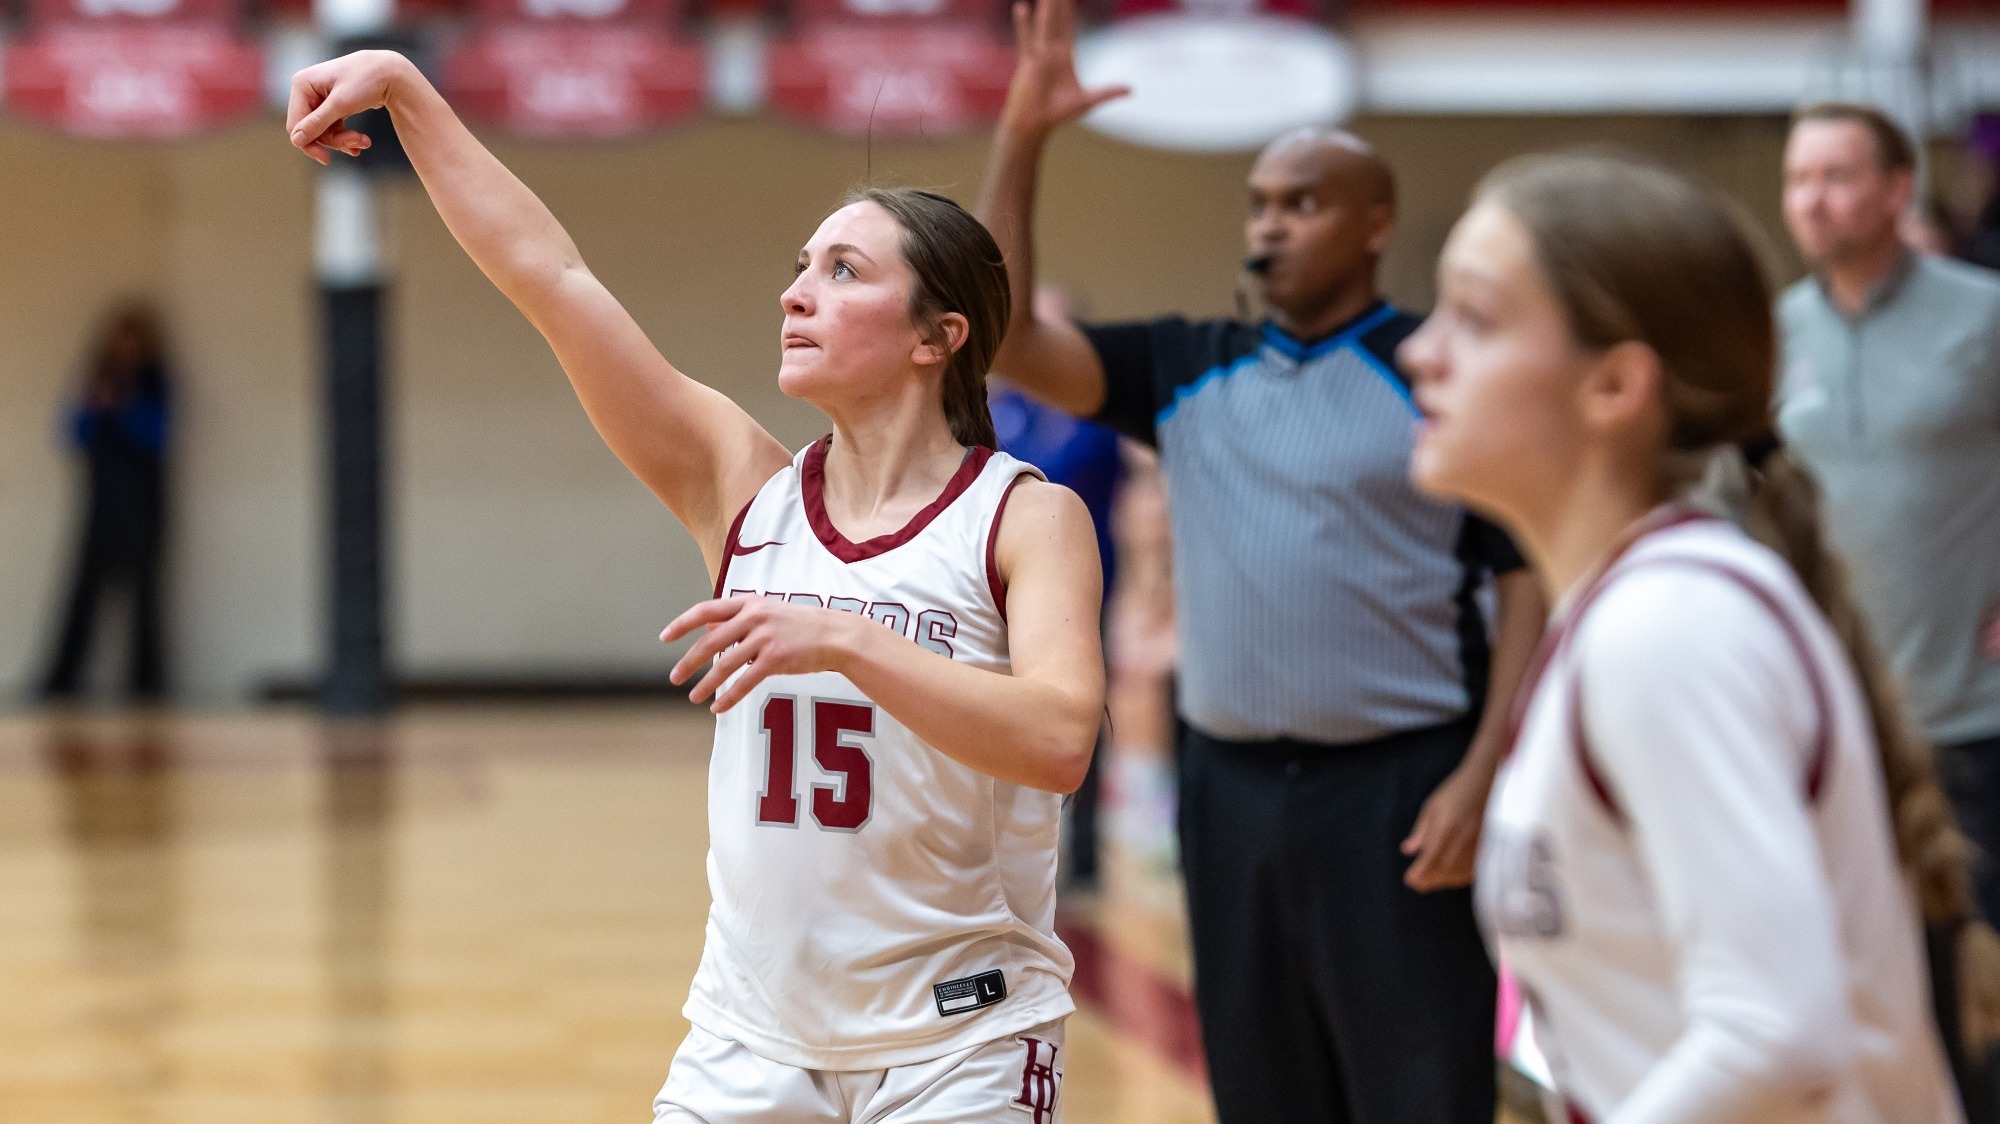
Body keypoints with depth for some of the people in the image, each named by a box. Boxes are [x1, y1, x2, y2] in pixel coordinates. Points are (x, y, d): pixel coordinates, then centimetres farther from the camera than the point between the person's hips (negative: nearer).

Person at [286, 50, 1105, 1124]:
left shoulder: (1028, 515, -7)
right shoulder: (745, 485, 3)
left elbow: (1057, 740, -24)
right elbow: (547, 273, -1)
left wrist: (843, 640, -32)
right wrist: (403, 87, -6)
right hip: (753, 1032, 4)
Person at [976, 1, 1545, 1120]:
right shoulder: (1189, 371, 9)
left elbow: (1531, 580, -6)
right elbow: (1005, 336, 0)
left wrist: (1481, 776, -15)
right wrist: (1022, 141, -8)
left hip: (1395, 788, -5)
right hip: (1230, 787, 5)